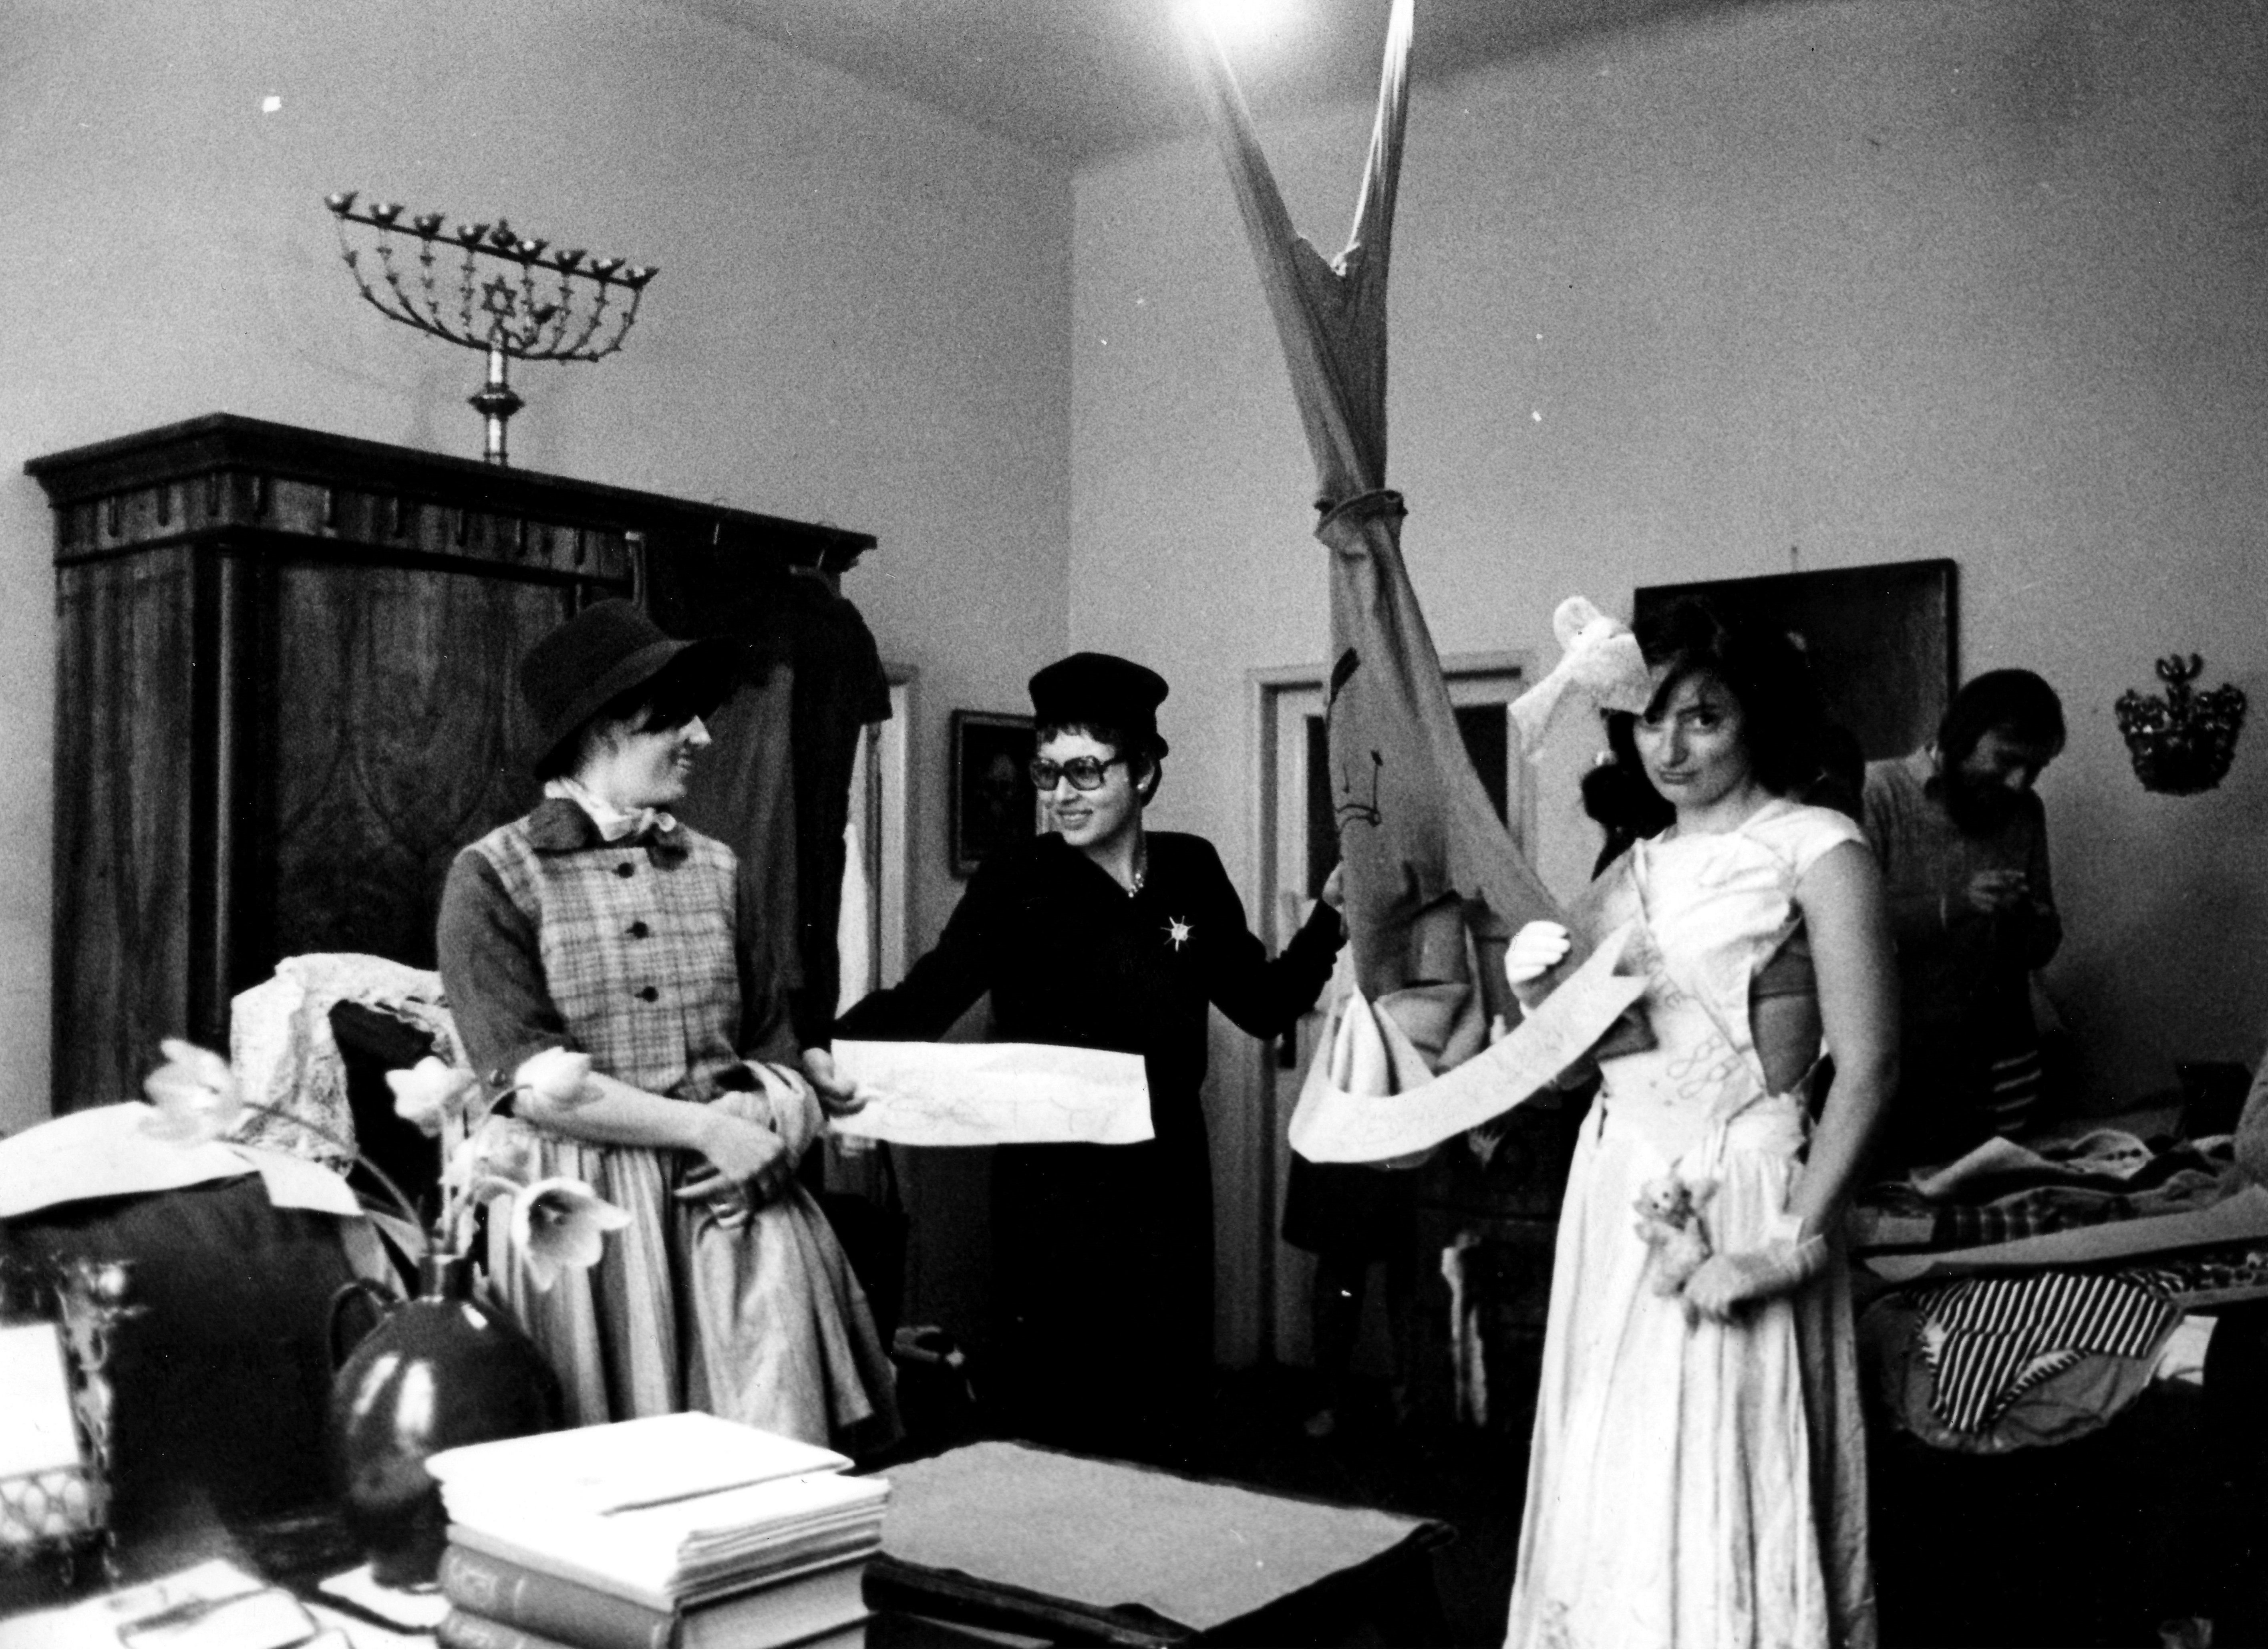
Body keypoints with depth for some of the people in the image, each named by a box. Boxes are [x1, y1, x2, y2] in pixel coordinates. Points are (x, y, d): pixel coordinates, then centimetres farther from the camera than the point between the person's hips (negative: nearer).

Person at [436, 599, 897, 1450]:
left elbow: (775, 1049, 13)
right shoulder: (494, 876, -1)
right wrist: (705, 1126, -14)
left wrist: (768, 1112, -9)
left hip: (728, 1189, 4)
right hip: (579, 1199, -3)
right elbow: (529, 1080, -10)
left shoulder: (714, 868, 13)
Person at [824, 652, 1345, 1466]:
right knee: (1046, 1423, -3)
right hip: (1051, 1186, -3)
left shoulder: (1192, 873, 6)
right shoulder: (1018, 880, -5)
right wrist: (836, 1049, -35)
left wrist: (1332, 916, 2)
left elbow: (1264, 1005, 14)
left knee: (1162, 1421, 9)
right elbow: (932, 991, -18)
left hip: (1167, 1183, 4)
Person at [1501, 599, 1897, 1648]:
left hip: (1735, 1198, -6)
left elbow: (1866, 1068, -13)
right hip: (1618, 1195, 6)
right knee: (1609, 1478, 12)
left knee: (1722, 1478, 0)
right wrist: (1540, 998, -6)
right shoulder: (1633, 872, 12)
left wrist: (1791, 1244, -18)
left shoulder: (1815, 849, -6)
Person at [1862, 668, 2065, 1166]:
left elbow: (2043, 949, 13)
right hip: (1896, 1063, -5)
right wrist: (1952, 905, -26)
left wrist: (2026, 918, -8)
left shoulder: (2023, 811, 11)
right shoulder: (1877, 793, -8)